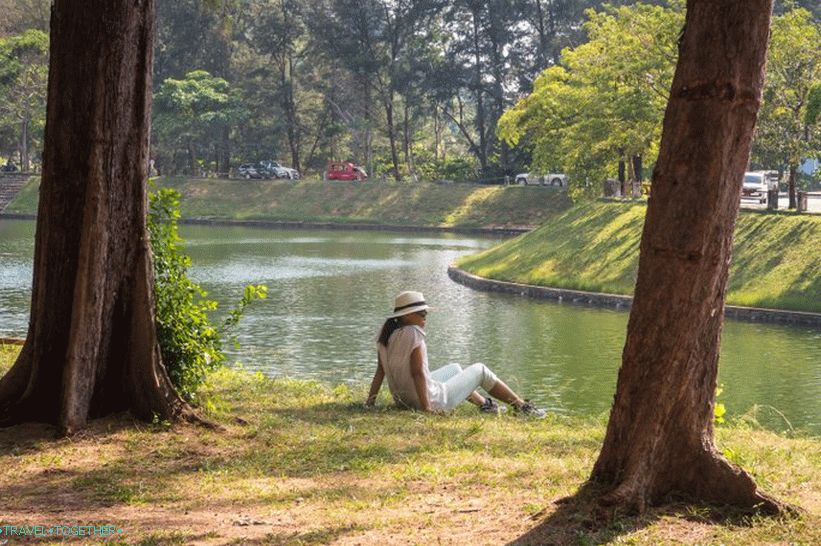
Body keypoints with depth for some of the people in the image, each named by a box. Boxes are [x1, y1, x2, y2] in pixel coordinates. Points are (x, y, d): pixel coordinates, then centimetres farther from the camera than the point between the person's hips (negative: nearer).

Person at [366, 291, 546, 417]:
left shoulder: (386, 333, 0)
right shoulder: (413, 333, -23)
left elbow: (380, 370, 3)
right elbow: (417, 372, -28)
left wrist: (371, 400, 7)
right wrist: (426, 408, -27)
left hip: (402, 400, 8)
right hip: (432, 400, -8)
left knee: (454, 369, 33)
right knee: (480, 370, 13)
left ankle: (485, 405, 49)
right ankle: (522, 406, 24)